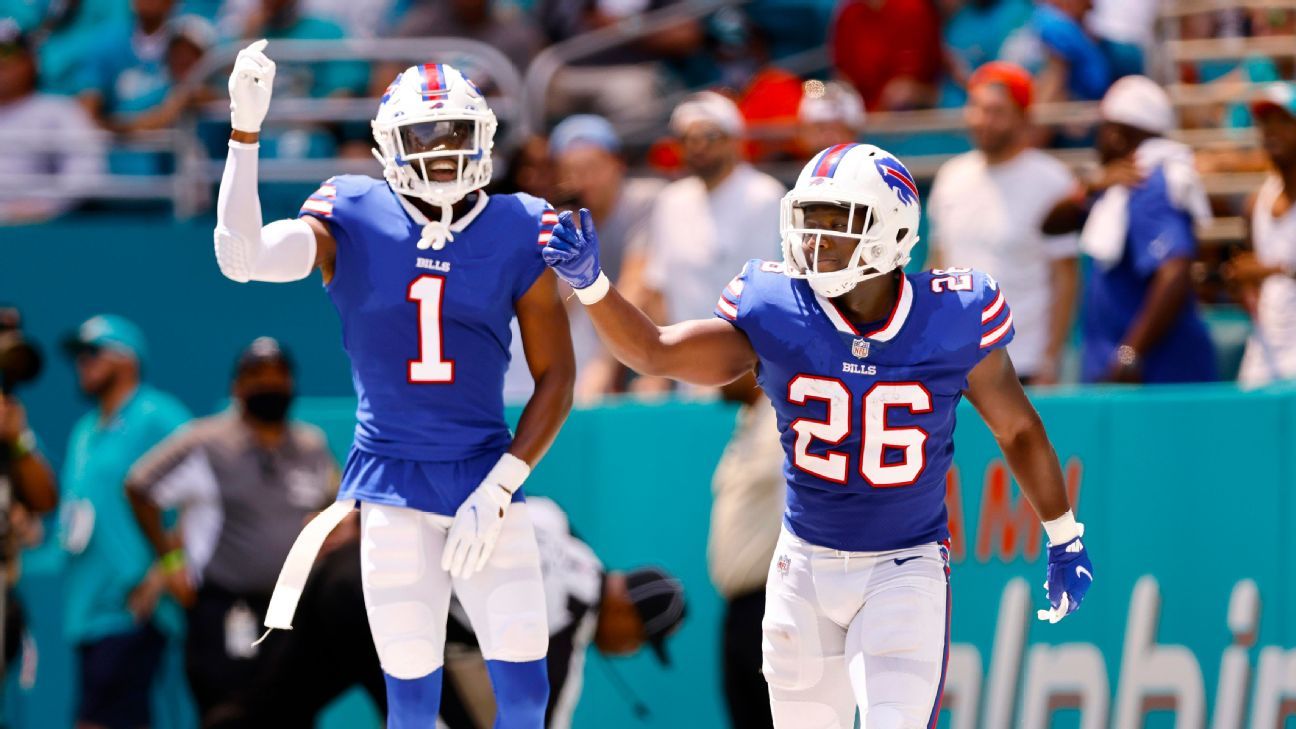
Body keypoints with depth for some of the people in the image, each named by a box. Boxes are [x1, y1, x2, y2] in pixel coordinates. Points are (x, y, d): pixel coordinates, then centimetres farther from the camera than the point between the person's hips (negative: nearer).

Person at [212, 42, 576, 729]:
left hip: (485, 474, 1)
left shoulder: (517, 234, -1)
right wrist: (245, 132, -24)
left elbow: (556, 379, 2)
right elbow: (241, 257, -19)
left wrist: (498, 490, -7)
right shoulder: (353, 221, -3)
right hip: (391, 484, -1)